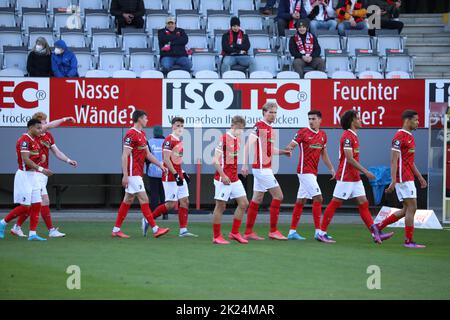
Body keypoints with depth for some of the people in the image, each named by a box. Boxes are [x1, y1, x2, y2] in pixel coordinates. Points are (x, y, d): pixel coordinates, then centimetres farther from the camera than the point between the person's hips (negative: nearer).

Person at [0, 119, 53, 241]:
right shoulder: (24, 140, -15)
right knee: (25, 206, -8)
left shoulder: (35, 141, 14)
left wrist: (40, 157, 6)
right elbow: (26, 160, -24)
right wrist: (41, 169, -27)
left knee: (36, 205, 3)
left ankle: (32, 234, 3)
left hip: (33, 175, 9)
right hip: (24, 175, -9)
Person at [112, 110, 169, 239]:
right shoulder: (131, 134, -14)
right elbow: (125, 156, -18)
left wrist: (160, 165, 16)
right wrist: (125, 175, -22)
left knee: (128, 200, 11)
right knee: (144, 199, -9)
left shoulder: (142, 134, 15)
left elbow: (147, 154, 22)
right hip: (133, 173, -10)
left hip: (137, 173, 10)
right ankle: (155, 229, -10)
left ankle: (116, 229, 14)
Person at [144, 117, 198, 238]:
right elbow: (166, 160, -19)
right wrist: (176, 174, -23)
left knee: (185, 202, 4)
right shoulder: (169, 140, -14)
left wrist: (183, 173, 17)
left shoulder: (179, 140, 15)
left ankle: (183, 230, 6)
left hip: (179, 176, 9)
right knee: (171, 204, -7)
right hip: (170, 177, -9)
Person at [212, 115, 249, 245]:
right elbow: (215, 160, -17)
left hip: (235, 179, 8)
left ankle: (234, 233, 14)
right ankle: (216, 237, 6)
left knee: (243, 203, 5)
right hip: (223, 179, -8)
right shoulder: (224, 139, -13)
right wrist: (223, 175, -22)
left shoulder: (238, 139, 11)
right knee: (220, 206, -2)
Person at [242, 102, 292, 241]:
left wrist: (284, 152, 11)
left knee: (257, 199, 10)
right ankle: (273, 231, -5)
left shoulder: (269, 128, 15)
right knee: (278, 195, -8)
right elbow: (249, 145, -18)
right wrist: (245, 164, -23)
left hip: (265, 168, 9)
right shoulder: (259, 126, -12)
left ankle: (248, 232, 13)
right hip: (261, 168, -9)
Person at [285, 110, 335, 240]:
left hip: (313, 173, 7)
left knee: (300, 201, 9)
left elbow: (324, 155, 21)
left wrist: (331, 168, 13)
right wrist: (289, 149, -33)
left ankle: (292, 232, 12)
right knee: (318, 198, -14)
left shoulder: (323, 135, 12)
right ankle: (318, 231, -13)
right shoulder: (303, 132, -7)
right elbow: (290, 146, -10)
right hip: (305, 170, -7)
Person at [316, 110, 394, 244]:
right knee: (335, 203, -3)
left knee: (363, 204, 4)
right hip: (345, 177, -9)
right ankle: (321, 233, 4)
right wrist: (365, 171, -21)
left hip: (355, 177, 9)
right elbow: (349, 159, -21)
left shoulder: (353, 136, 14)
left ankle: (375, 233, 0)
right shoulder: (347, 136, -15)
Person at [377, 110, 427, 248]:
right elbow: (394, 160, -18)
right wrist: (393, 181, -23)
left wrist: (420, 177, 21)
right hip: (403, 178, -10)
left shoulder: (410, 137, 17)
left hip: (408, 178, 10)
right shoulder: (399, 137, -13)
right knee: (411, 207, -8)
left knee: (407, 210, 11)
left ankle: (379, 226, 18)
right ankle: (409, 241, -3)